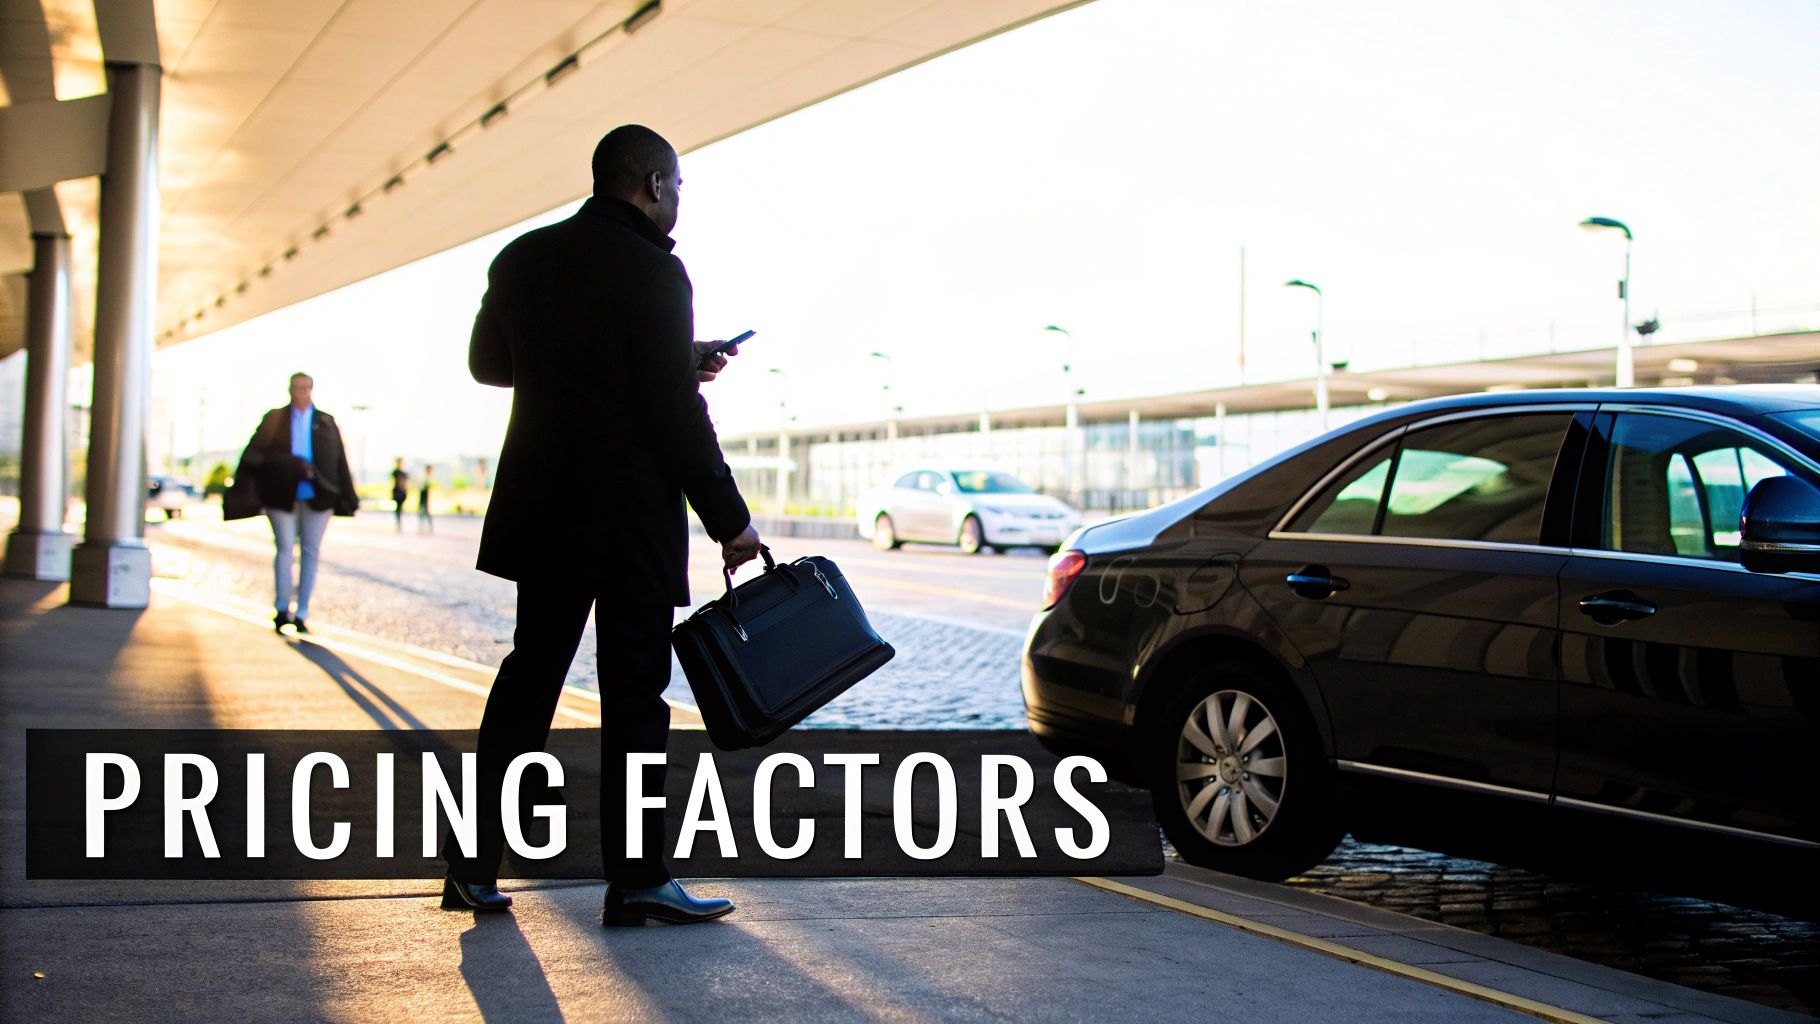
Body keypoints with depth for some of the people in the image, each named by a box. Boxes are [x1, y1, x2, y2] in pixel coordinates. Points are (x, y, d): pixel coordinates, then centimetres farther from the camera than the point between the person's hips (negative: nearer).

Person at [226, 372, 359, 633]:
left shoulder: (326, 423, 8)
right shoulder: (274, 419, 5)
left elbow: (339, 462, 8)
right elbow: (254, 455, 0)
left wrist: (347, 498, 5)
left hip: (317, 496, 2)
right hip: (283, 496, -2)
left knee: (311, 551, 3)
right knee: (285, 549, -6)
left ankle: (302, 613, 9)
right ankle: (282, 610, 5)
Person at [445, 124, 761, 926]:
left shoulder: (522, 259, 8)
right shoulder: (653, 272, -13)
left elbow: (487, 362, 20)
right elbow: (674, 412, -16)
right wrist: (728, 519, -7)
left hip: (541, 508, 7)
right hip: (631, 515, -6)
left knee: (530, 673, 15)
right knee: (634, 690, 1)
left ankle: (473, 859, 15)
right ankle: (636, 880, 6)